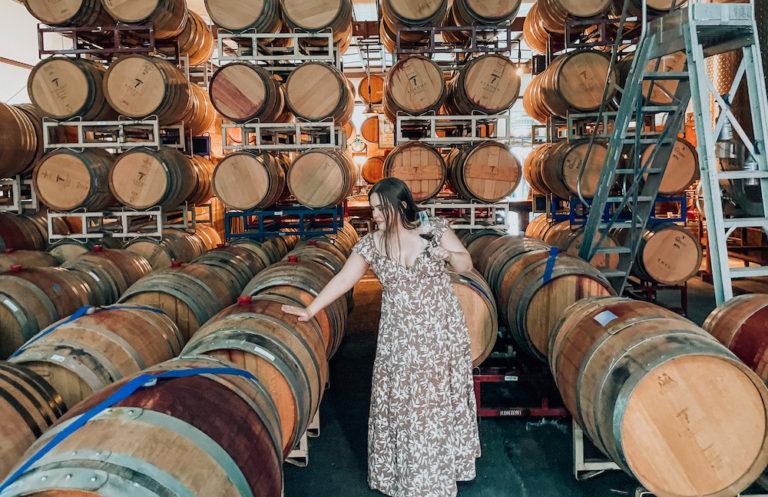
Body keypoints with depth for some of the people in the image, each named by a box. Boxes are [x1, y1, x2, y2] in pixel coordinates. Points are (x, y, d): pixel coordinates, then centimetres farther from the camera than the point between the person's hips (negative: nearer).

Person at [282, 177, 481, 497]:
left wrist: (447, 254, -21)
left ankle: (442, 469, 32)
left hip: (442, 334, -1)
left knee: (441, 401, 10)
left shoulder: (435, 230, -7)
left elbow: (466, 266, 0)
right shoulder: (370, 245, -3)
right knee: (400, 404, 6)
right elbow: (344, 279, -1)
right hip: (399, 339, 1)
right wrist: (311, 309, -4)